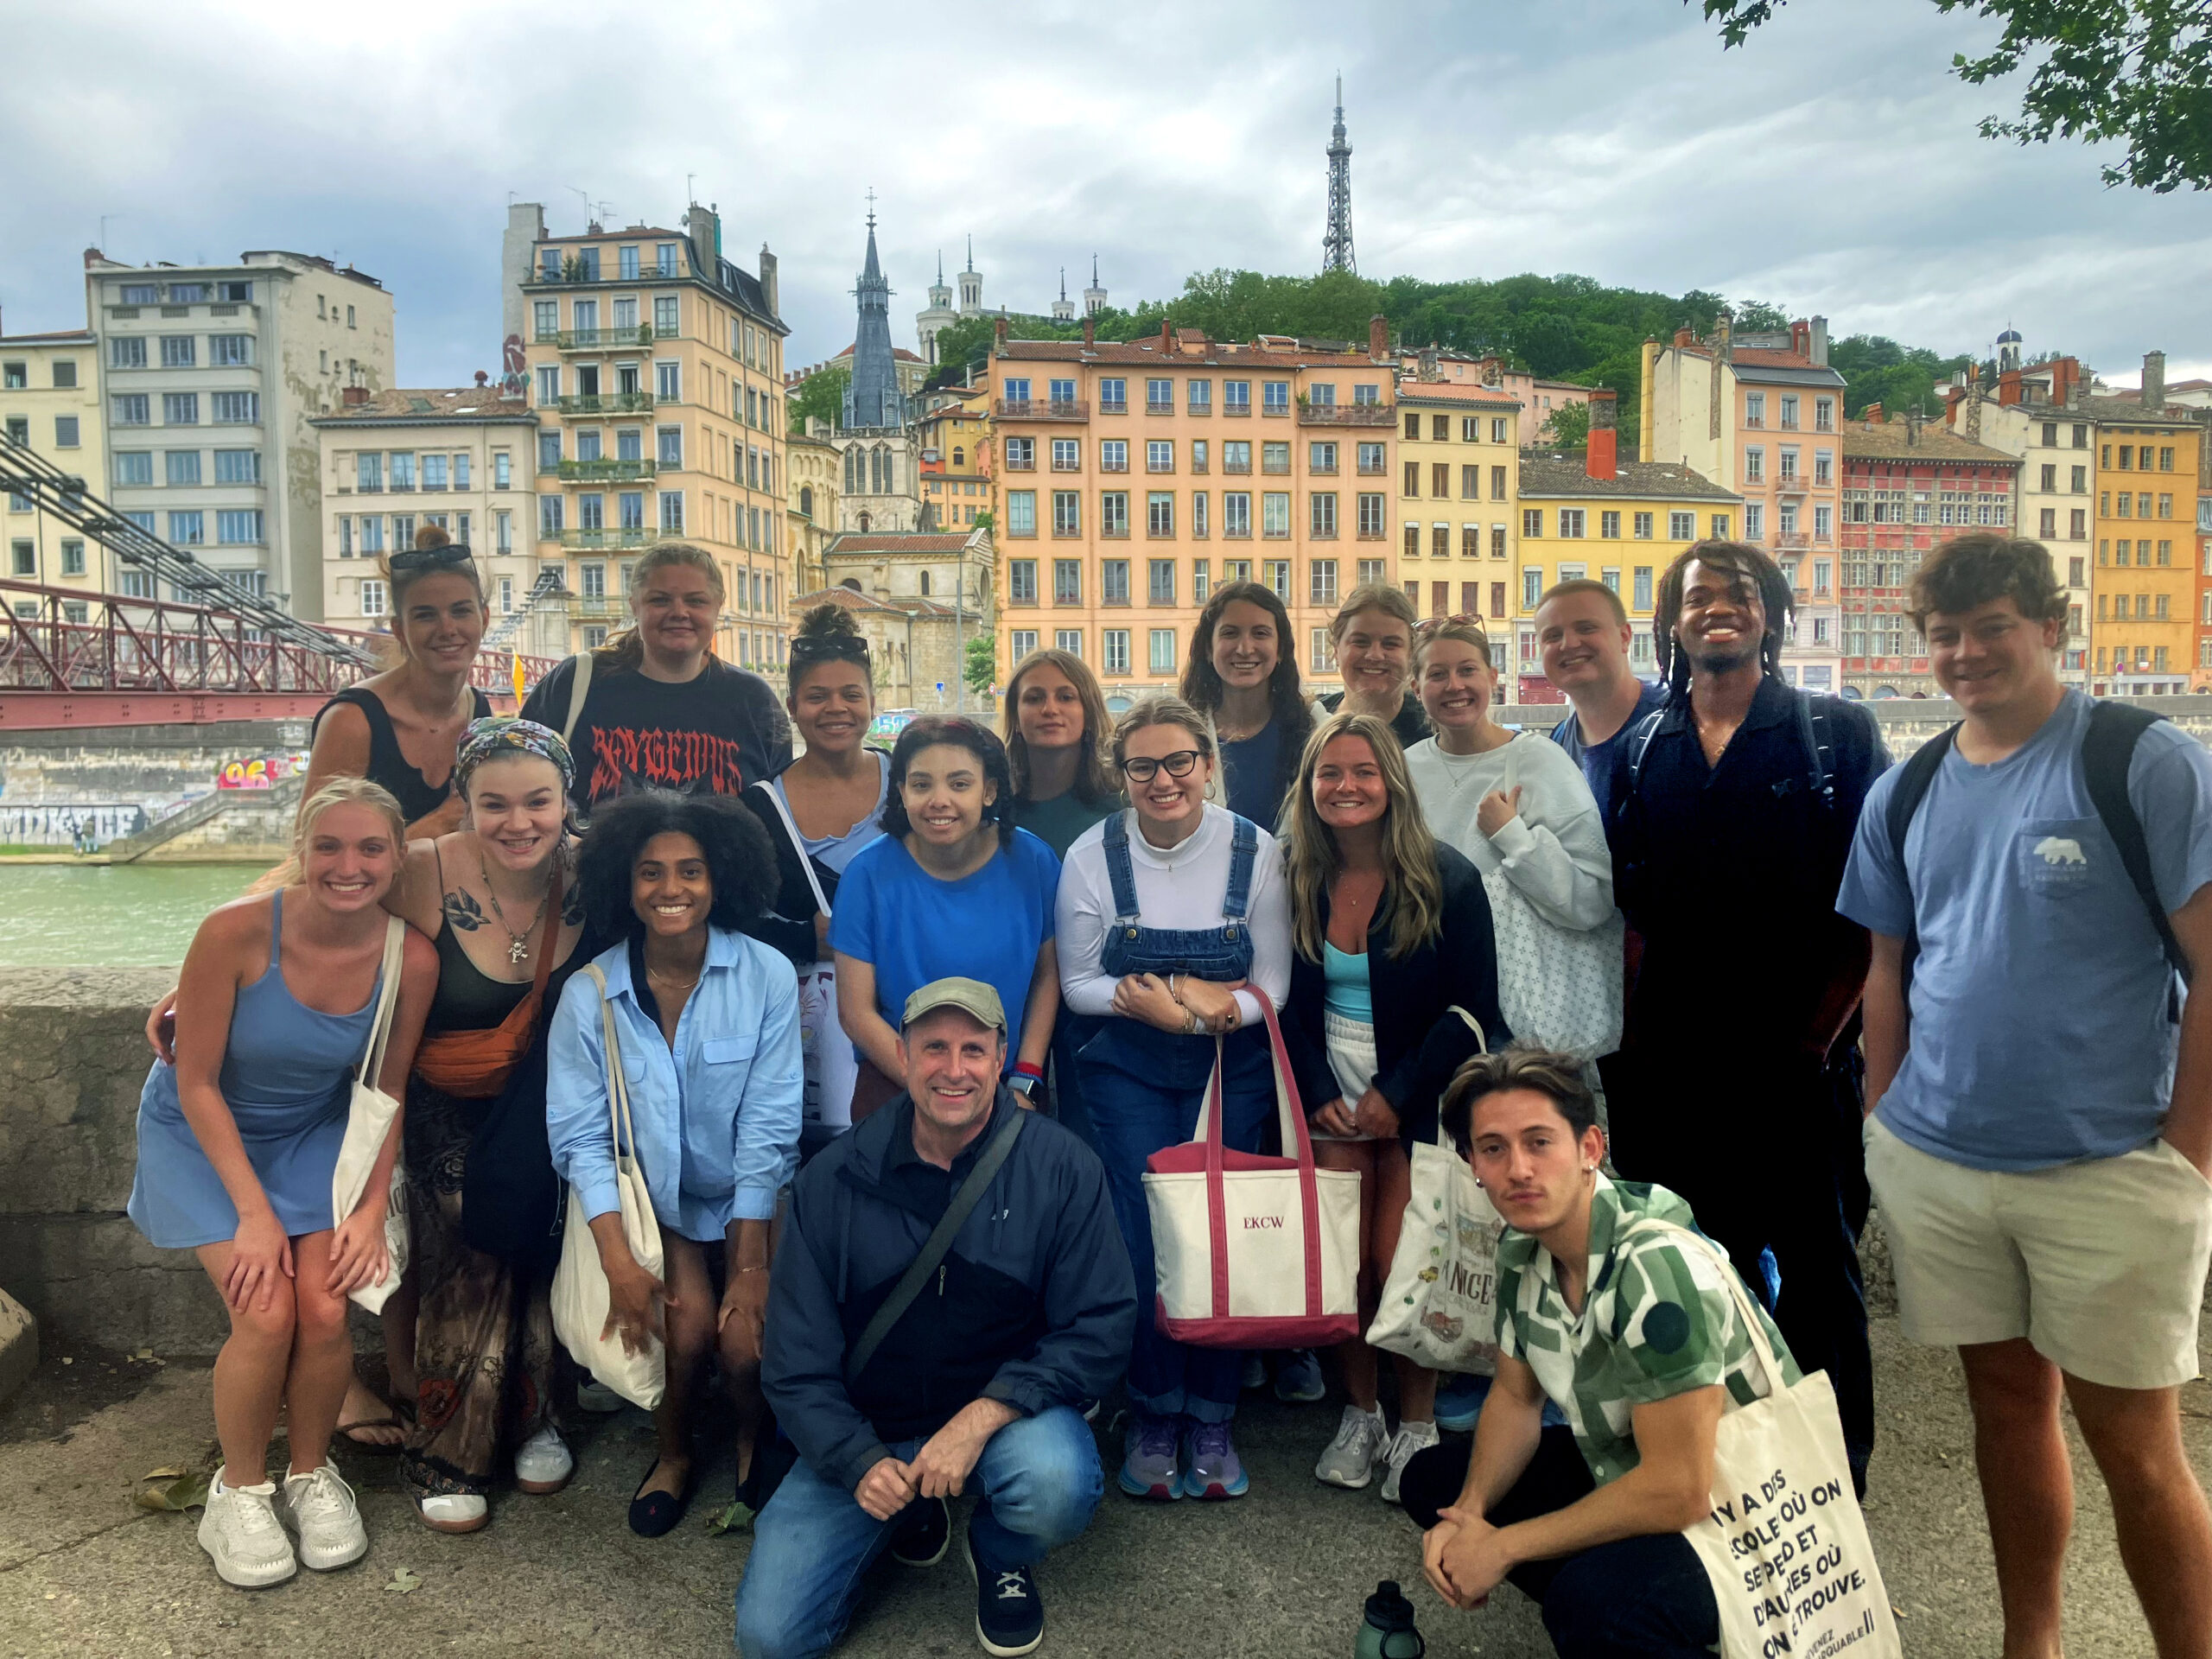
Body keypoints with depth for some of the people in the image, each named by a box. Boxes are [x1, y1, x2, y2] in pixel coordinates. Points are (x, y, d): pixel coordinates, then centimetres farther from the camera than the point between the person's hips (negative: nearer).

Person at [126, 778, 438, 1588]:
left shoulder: (411, 958, -19)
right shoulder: (235, 931, -28)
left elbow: (386, 1091, -5)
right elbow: (197, 1082, -18)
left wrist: (372, 1208, -12)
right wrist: (254, 1213, -20)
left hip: (311, 1134, 2)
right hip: (203, 1133, -2)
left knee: (326, 1309, -16)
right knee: (266, 1311, -18)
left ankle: (311, 1474, 14)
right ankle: (240, 1489, 10)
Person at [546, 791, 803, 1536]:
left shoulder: (767, 976, -12)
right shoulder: (589, 994, -8)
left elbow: (768, 1127, -13)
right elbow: (580, 1137, -10)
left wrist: (749, 1265, -15)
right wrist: (618, 1262, -21)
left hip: (750, 1201, 0)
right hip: (652, 1202, 1)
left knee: (747, 1340, -18)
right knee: (686, 1323, -21)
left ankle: (755, 1441, 18)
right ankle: (675, 1453, 14)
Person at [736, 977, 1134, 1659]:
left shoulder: (1060, 1166, -11)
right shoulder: (832, 1180, -7)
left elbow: (1102, 1327, -12)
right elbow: (797, 1363, -3)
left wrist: (984, 1413, -24)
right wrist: (860, 1463, -18)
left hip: (1006, 1411, -1)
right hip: (866, 1430, 2)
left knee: (1058, 1489, -34)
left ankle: (1002, 1554, 5)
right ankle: (912, 1513, 19)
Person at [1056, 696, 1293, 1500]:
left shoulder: (1256, 852, -8)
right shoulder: (1092, 856, -8)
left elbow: (1271, 987, -3)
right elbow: (1078, 983, -2)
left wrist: (1198, 1005, -22)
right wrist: (1182, 1005, -18)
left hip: (1232, 1069, 1)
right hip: (1128, 1069, 0)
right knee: (1144, 1235, -7)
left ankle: (1211, 1420, 15)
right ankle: (1152, 1418, 13)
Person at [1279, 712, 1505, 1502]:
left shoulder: (1447, 879, -10)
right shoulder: (1299, 881, 0)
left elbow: (1473, 1008, -9)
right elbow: (1293, 1003, 6)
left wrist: (1397, 1095, -12)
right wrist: (1320, 1096, -4)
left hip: (1419, 1093, -3)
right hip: (1336, 1095, 3)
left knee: (1399, 1262, -7)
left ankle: (1416, 1427, 14)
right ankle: (1359, 1415, 21)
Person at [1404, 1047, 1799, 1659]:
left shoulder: (1659, 1267, -30)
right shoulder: (1520, 1248, -4)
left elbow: (1678, 1491, -30)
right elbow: (1515, 1398, 8)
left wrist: (1502, 1546, -21)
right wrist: (1467, 1514, -11)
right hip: (1624, 1471, 8)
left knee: (1592, 1599, -35)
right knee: (1432, 1481, 1)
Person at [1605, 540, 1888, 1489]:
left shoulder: (1838, 734, 0)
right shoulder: (1645, 750, 10)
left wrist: (1823, 1027, -7)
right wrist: (1644, 1012, 5)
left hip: (1796, 1054, -3)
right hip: (1673, 1055, 3)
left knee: (1816, 1267, 7)